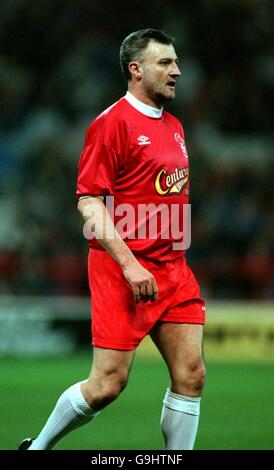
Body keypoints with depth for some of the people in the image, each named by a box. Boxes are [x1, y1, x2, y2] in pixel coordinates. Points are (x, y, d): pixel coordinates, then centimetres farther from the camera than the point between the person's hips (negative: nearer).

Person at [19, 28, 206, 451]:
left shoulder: (174, 127, 15)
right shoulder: (114, 122, -10)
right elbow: (89, 201, -15)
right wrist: (129, 263, -21)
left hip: (173, 270, 8)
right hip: (121, 271, -8)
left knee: (191, 375, -1)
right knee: (108, 383, -6)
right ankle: (38, 448, 16)